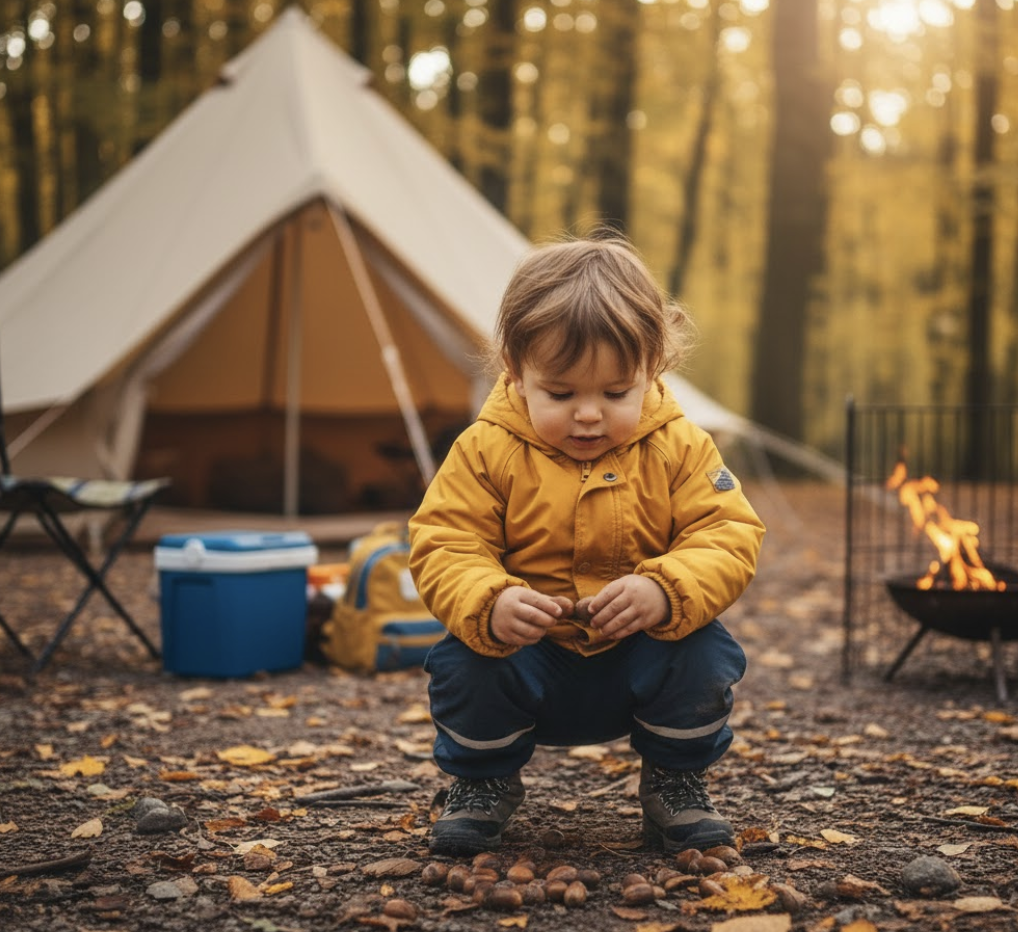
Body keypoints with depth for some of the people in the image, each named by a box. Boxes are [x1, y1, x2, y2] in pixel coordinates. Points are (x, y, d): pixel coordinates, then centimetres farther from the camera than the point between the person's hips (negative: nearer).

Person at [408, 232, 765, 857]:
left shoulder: (681, 449, -7)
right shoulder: (486, 451, -11)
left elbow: (728, 540, -13)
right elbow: (444, 548, -15)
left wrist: (664, 593, -34)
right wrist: (490, 605, -38)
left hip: (643, 655, 1)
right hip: (523, 660, -1)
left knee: (706, 658, -26)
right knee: (461, 663, -28)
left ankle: (677, 781, 7)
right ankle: (483, 782, 7)